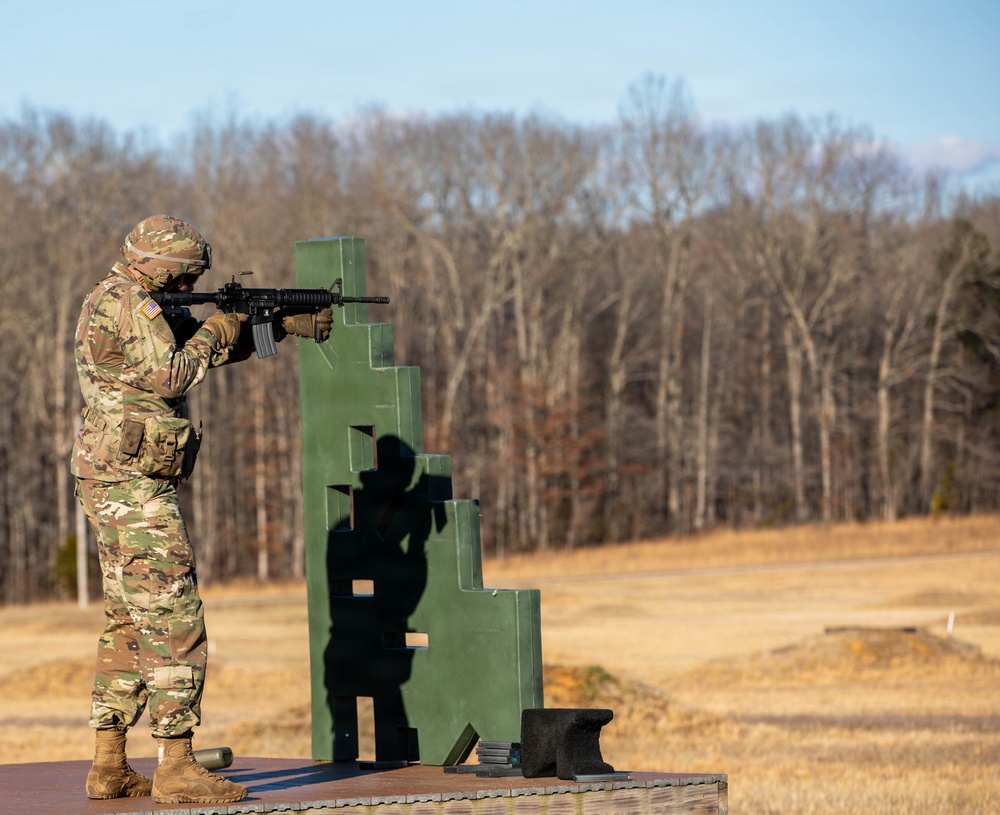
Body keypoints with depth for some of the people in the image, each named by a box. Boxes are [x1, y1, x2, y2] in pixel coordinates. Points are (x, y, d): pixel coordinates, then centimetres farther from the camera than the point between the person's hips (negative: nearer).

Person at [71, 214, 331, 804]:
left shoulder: (140, 304, 16)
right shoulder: (118, 305, -15)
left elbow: (217, 342, 24)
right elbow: (171, 375, -21)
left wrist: (286, 322, 16)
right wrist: (219, 329, -7)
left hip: (119, 488, 11)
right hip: (133, 486, -11)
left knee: (129, 624, 13)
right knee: (175, 623, -11)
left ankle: (109, 767, 15)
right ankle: (176, 768, -12)